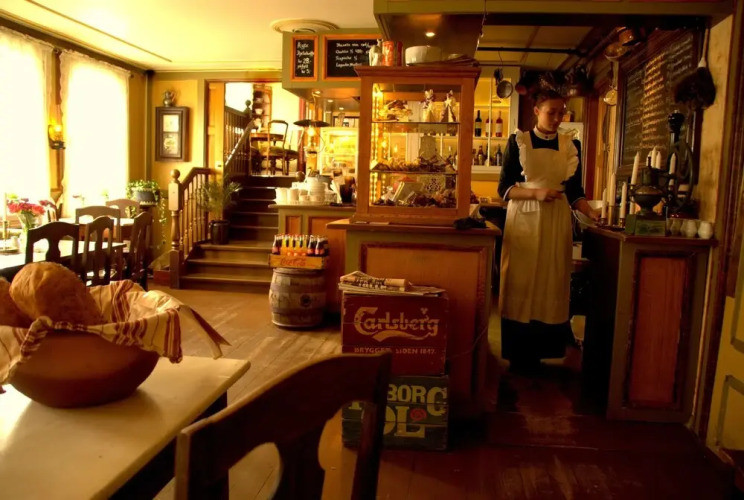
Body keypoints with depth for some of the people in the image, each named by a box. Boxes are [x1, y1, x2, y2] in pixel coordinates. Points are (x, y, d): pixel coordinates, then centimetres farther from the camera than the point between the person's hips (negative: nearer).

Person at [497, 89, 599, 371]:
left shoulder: (571, 146, 10)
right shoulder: (518, 142, 3)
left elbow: (575, 192, 11)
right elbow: (504, 188, -1)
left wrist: (592, 214, -6)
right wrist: (537, 193, -15)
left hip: (557, 222, 3)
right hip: (524, 220, -3)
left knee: (551, 286, 2)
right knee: (520, 285, -3)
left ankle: (540, 354, 13)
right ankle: (518, 357, 7)